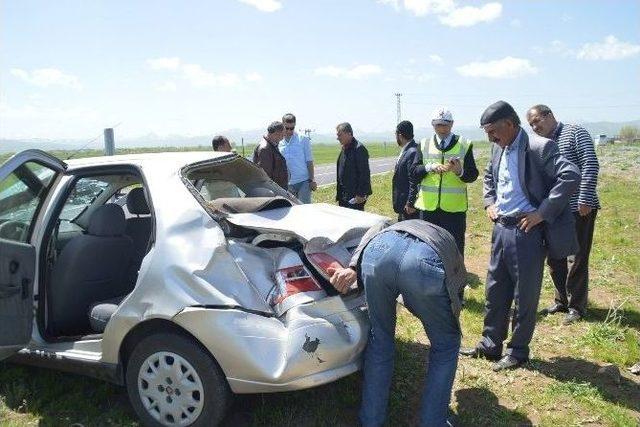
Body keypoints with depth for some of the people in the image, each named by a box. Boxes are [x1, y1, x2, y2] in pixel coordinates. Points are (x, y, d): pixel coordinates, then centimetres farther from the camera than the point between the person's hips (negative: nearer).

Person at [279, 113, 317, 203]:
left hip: (303, 182, -3)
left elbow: (309, 161, 0)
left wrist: (311, 180, -5)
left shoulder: (303, 140, -1)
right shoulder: (279, 143, 6)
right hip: (288, 183, 3)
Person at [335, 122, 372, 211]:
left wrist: (360, 194, -20)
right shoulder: (344, 148, 14)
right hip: (344, 194, 9)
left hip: (355, 195, -9)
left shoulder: (359, 149, -15)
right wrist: (339, 193, 18)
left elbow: (364, 173, -18)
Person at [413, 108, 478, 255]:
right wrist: (429, 167, -18)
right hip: (428, 206, 2)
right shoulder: (424, 144, 7)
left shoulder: (464, 146, 2)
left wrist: (460, 172, -21)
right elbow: (413, 172, 0)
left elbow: (473, 175, -1)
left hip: (454, 207, -2)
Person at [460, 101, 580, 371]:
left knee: (525, 295, 5)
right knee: (495, 290, 15)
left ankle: (518, 351, 20)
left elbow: (571, 176, -23)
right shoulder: (498, 148, 9)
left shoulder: (539, 147, -16)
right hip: (501, 228, 8)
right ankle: (490, 344, 29)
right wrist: (489, 203, 13)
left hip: (527, 230, -8)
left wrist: (542, 213, -22)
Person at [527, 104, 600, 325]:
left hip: (579, 209, -7)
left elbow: (590, 164, -14)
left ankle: (577, 307, 13)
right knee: (554, 258, 12)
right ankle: (562, 300, 28)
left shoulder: (575, 133, -5)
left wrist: (585, 199, -20)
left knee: (576, 260, 0)